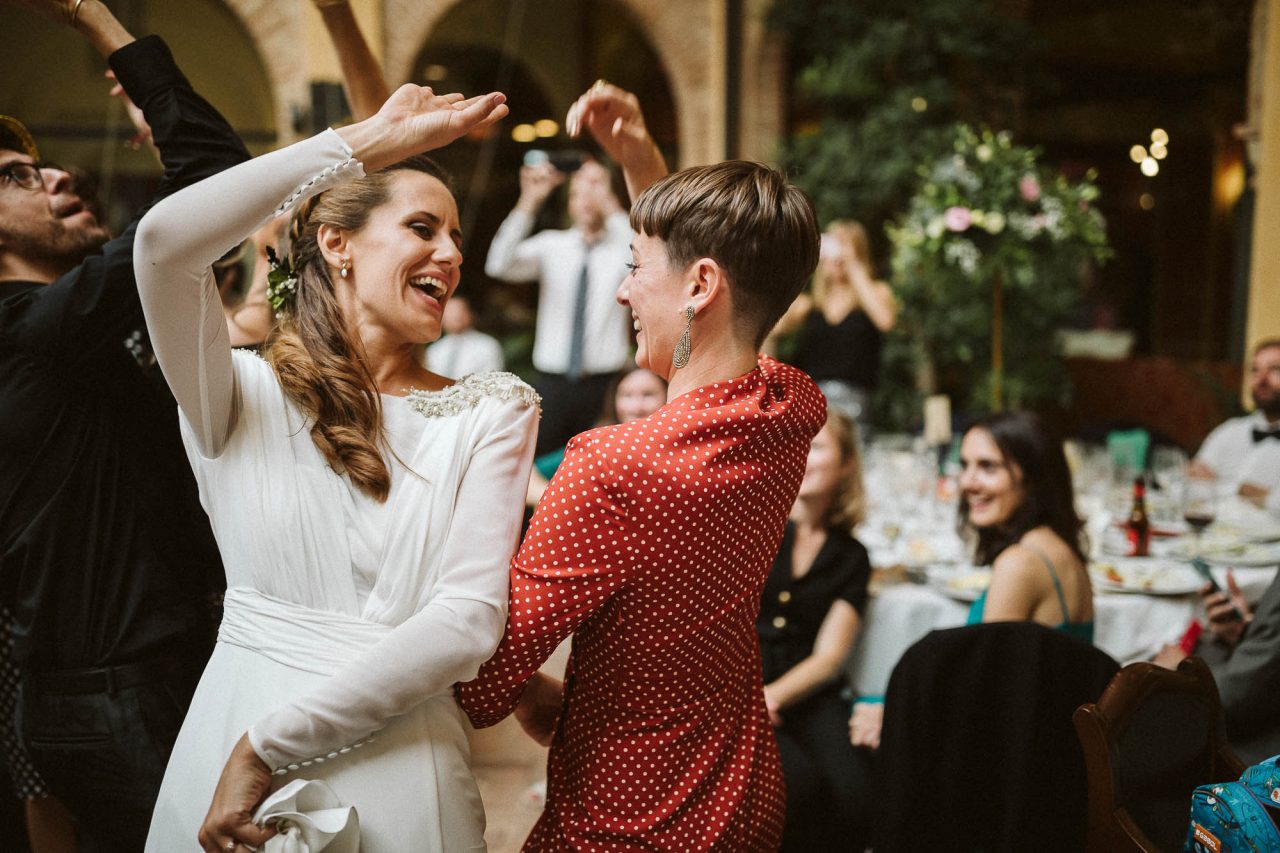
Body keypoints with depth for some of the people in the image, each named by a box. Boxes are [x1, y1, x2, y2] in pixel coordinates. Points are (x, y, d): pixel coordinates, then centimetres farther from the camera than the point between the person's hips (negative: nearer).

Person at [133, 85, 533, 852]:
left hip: (396, 779, 0)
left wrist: (270, 744, -15)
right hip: (225, 754, 0)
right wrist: (372, 141, -12)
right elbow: (166, 239, -18)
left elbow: (470, 621, -11)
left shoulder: (489, 413, 0)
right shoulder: (242, 396, 0)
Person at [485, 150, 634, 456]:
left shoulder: (620, 248, 2)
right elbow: (499, 265, -9)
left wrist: (609, 202, -27)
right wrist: (529, 202, -18)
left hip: (603, 384, -2)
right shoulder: (551, 244, 7)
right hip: (552, 382, 2)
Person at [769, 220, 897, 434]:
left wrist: (854, 266, -5)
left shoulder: (876, 292, 14)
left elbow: (885, 319, -9)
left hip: (850, 402, -2)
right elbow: (774, 326, -1)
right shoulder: (806, 304, 17)